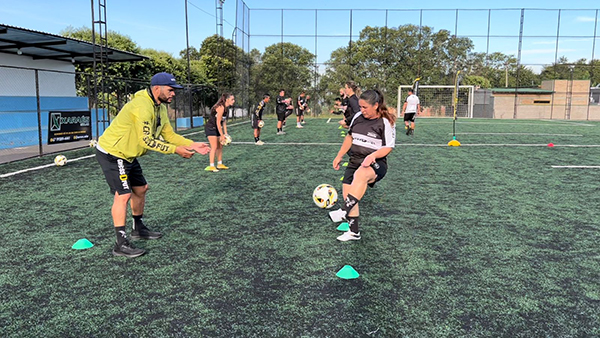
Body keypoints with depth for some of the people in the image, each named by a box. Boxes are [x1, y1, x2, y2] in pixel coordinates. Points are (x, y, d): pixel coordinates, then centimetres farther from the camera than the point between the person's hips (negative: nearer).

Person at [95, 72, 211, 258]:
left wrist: (192, 145, -5)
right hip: (111, 153, -10)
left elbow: (169, 134, 6)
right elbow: (146, 140, -30)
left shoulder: (161, 107, 5)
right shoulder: (142, 106, -27)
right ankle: (121, 244, -7)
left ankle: (139, 229, 34)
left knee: (140, 188, 16)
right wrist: (175, 150, -28)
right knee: (123, 195, -13)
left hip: (127, 155, 10)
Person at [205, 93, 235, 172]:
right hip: (210, 128, -10)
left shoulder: (225, 107, 7)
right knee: (214, 147, -13)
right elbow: (218, 123, -23)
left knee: (220, 146, 12)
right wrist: (222, 135, -20)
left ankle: (220, 164, 21)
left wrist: (225, 134, 7)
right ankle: (211, 166, -11)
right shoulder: (221, 107, -22)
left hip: (216, 128, 10)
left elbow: (224, 122, 11)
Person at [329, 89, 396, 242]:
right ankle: (354, 232, 9)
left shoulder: (385, 122, -9)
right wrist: (339, 156, 16)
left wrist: (373, 155, -28)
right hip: (354, 161, 7)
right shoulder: (358, 117, 7)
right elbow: (350, 137, 21)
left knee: (360, 175, -40)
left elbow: (388, 147, -10)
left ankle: (343, 212, -43)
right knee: (347, 194, -4)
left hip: (376, 164, -6)